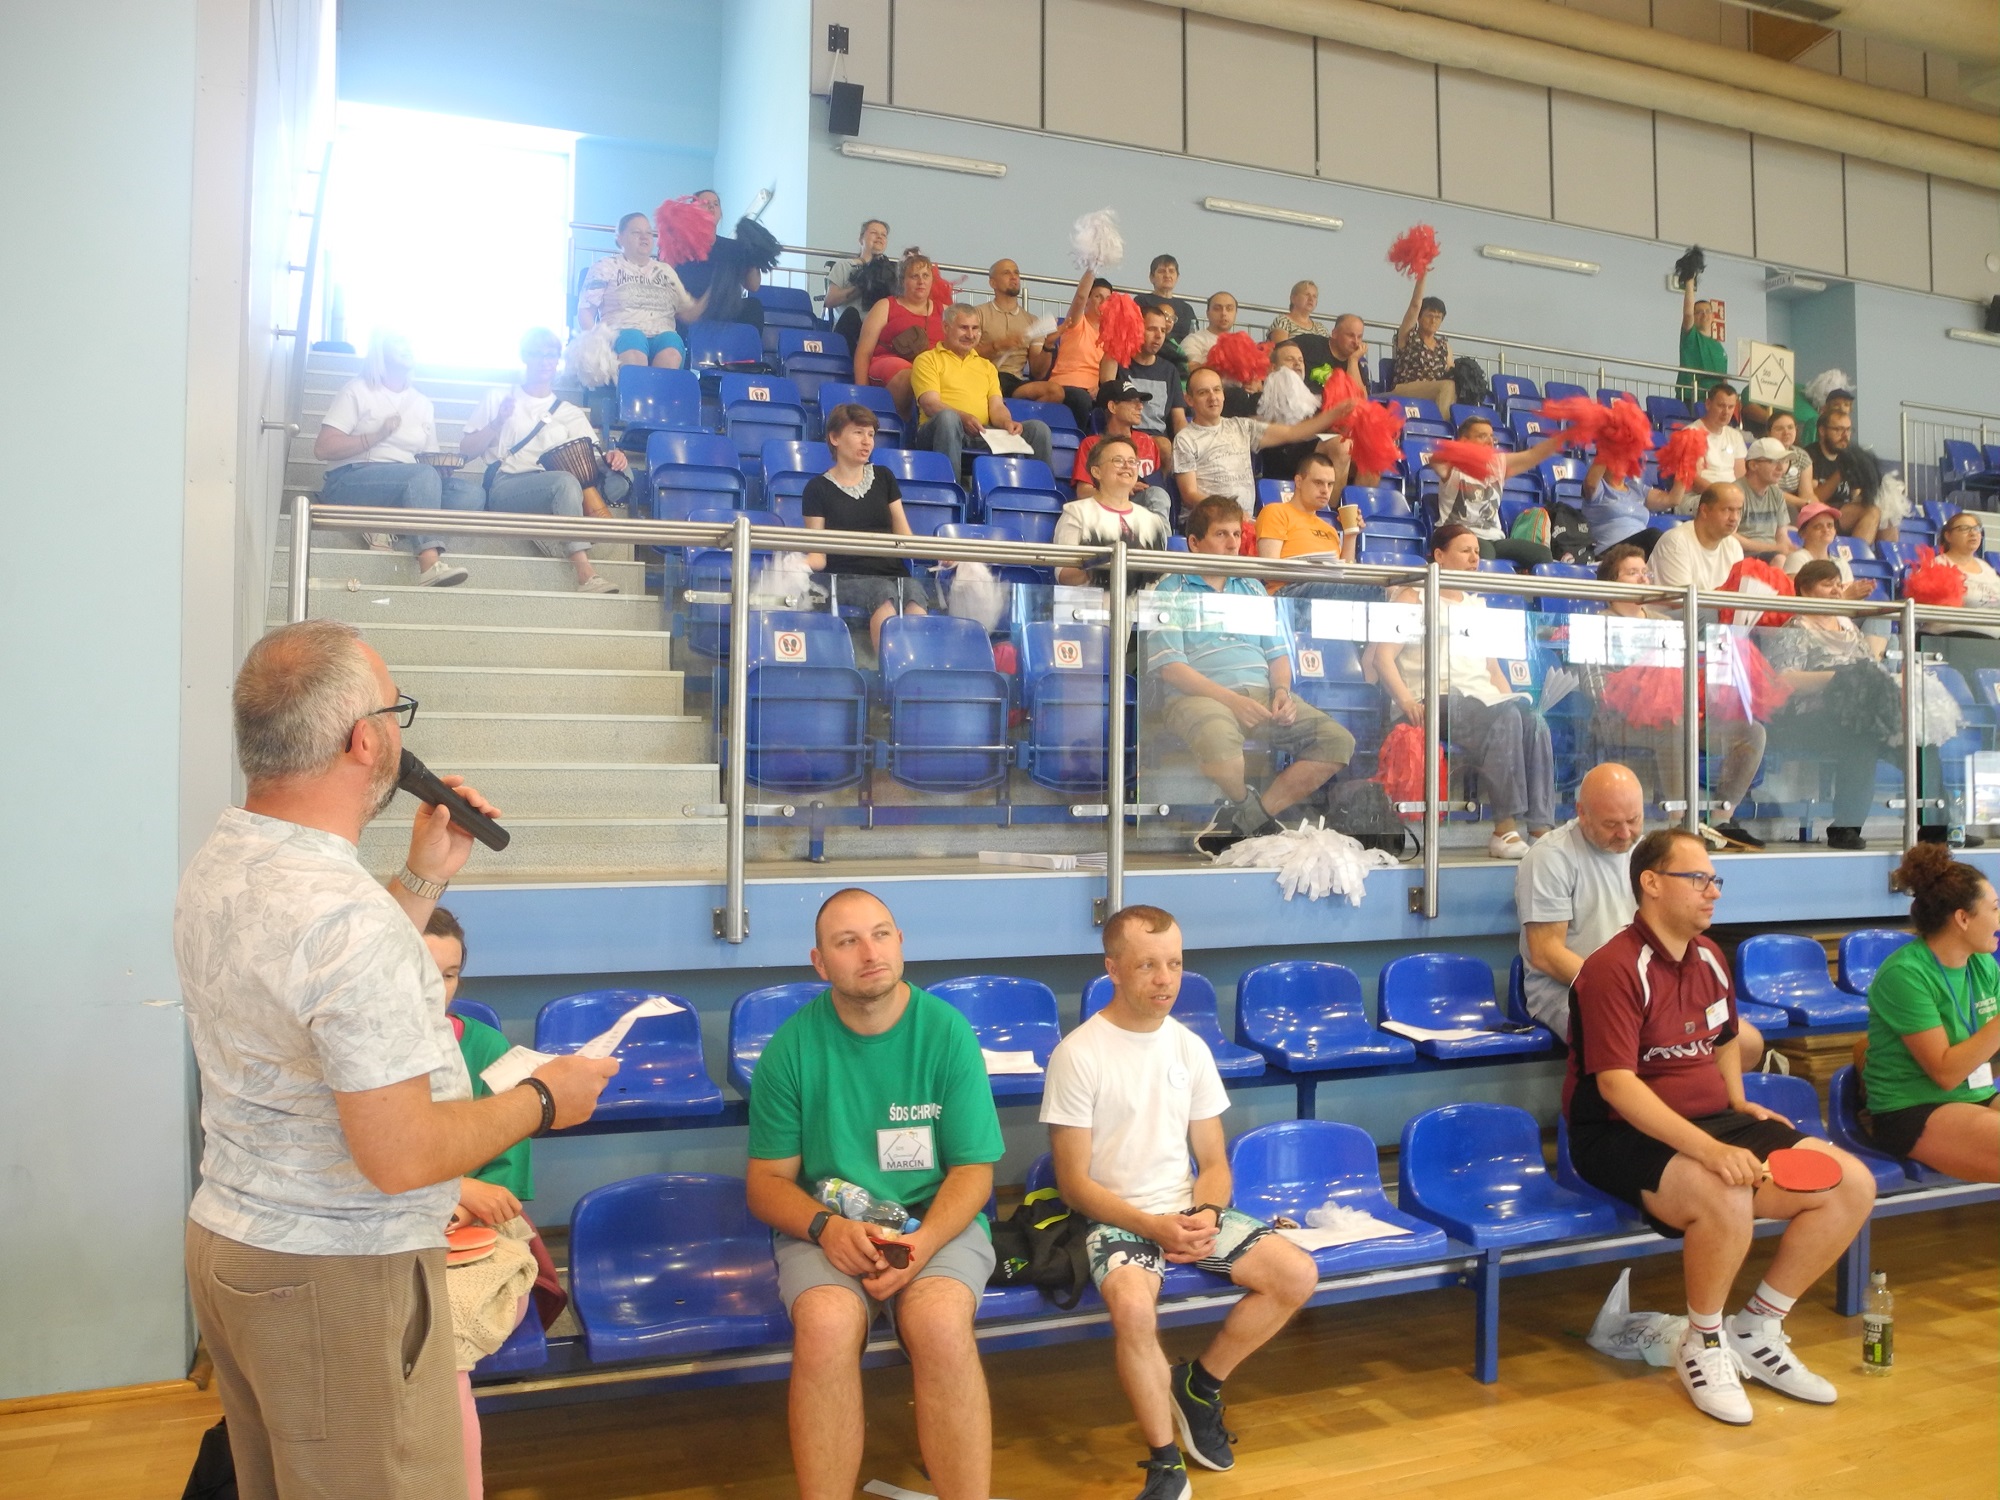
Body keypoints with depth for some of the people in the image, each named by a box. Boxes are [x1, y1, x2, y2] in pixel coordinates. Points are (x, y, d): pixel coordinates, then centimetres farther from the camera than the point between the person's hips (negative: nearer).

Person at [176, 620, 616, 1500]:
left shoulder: (218, 865, 4)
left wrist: (425, 879, 15)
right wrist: (544, 1099, -12)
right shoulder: (346, 912, -27)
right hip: (339, 1279, -10)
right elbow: (402, 1157, -27)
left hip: (226, 1239, 10)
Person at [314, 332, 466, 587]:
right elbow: (323, 449, -6)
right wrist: (378, 435, -14)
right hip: (348, 484, -5)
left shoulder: (423, 403, 19)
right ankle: (429, 564, -49)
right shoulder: (357, 391, 3)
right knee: (423, 475, -35)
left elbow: (429, 460, 17)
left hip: (409, 486, 5)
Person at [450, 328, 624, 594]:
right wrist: (497, 423, -3)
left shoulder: (571, 414, 23)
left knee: (566, 482, -36)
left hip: (527, 489, 1)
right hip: (481, 480, -1)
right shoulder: (496, 399, 22)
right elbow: (466, 449, 13)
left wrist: (611, 457, -15)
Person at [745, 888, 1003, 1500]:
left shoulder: (947, 1032, -5)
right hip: (823, 1225, 1)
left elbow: (973, 1170, -1)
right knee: (826, 1322, -33)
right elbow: (767, 1182, 3)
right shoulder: (791, 1048, -3)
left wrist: (923, 1243, -20)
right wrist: (826, 1226, -18)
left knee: (940, 1322, -33)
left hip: (937, 1219, 0)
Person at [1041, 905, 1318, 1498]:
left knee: (1299, 1275, -11)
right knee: (1133, 1307, -35)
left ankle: (1199, 1383, 10)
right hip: (1116, 1218, -5)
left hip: (1188, 1209, 6)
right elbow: (1075, 1183, -11)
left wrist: (1206, 1216, -13)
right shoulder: (1078, 1054, -12)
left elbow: (1213, 1163, 8)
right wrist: (1153, 1226, -21)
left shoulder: (1190, 1047, 4)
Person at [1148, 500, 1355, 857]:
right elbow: (1168, 666, -7)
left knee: (1338, 741, -14)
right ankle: (1251, 808, -5)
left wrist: (1282, 690, -1)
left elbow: (1278, 652, 22)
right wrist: (1230, 699, -17)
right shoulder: (1171, 591, 6)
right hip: (1200, 696, -6)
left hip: (1261, 693, 6)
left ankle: (1245, 821, -10)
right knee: (1220, 743, -41)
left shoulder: (1253, 589, 25)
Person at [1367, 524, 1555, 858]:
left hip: (1484, 701, 6)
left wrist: (1510, 698, 7)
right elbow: (1382, 656, -1)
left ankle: (1541, 828, -35)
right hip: (1437, 700, -5)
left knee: (1534, 720, -28)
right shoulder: (1414, 598, 12)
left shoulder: (1477, 607, 30)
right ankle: (1505, 829, -36)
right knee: (1507, 716, -34)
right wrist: (1405, 700, -17)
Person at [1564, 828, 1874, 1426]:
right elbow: (1615, 1084, -24)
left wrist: (1738, 1103, 12)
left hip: (1712, 1121, 9)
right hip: (1624, 1135, -8)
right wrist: (1708, 1149, -33)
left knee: (1852, 1184, -6)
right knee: (1725, 1197, -36)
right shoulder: (1615, 969, -16)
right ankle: (1704, 1346, -7)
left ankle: (1757, 1331, 9)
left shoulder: (1709, 958, 11)